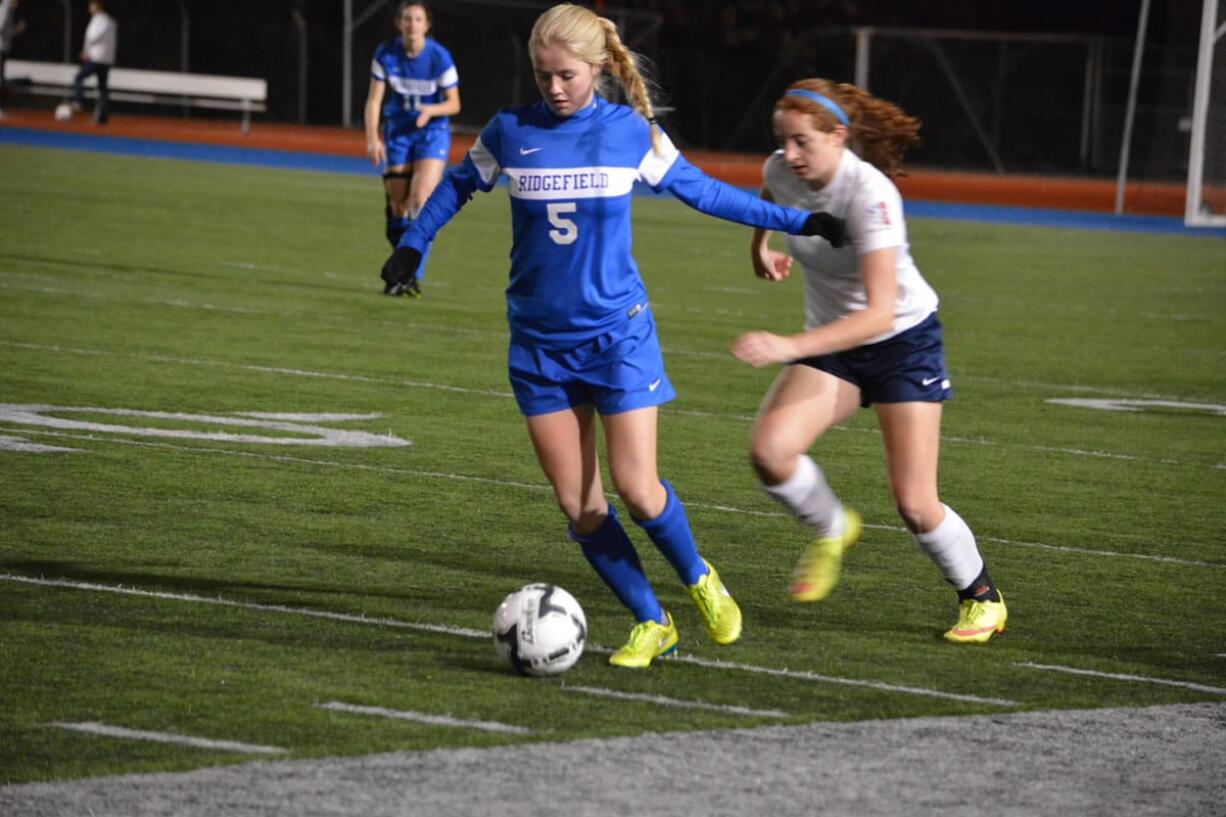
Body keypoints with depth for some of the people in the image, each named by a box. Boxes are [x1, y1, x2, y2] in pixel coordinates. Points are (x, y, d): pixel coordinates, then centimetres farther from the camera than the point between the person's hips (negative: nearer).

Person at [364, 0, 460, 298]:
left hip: (432, 132, -3)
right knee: (397, 204, 3)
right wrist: (372, 138, -17)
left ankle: (414, 276, -15)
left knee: (421, 200, -19)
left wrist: (431, 110, -26)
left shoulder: (439, 57, -15)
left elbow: (453, 103, -6)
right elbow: (374, 99, -6)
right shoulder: (386, 54, -9)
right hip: (397, 131, 3)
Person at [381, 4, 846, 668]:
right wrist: (412, 245, 6)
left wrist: (794, 221, 7)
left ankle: (700, 581, 19)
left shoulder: (631, 132, -5)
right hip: (539, 343, 2)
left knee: (636, 489, -10)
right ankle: (650, 624, 15)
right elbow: (458, 185, 16)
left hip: (617, 333, -2)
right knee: (577, 506, 0)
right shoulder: (510, 132, -3)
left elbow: (698, 190, 8)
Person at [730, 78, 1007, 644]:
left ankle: (981, 597, 19)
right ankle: (830, 529, 8)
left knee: (914, 504, -10)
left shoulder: (869, 195, -30)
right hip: (831, 342, 5)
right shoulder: (782, 172, -10)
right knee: (769, 448, -22)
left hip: (903, 342, -5)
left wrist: (791, 347, -45)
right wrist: (759, 245, 10)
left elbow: (879, 311, -38)